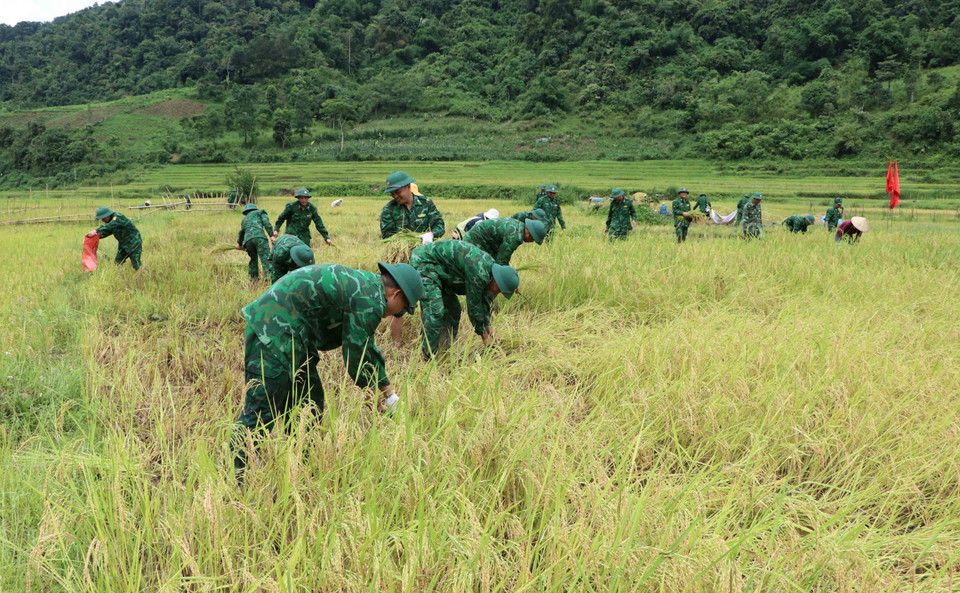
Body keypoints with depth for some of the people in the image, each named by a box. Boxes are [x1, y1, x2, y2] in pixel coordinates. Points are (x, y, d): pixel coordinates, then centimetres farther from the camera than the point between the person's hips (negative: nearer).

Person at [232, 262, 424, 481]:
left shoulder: (364, 285, 17)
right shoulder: (370, 300, -15)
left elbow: (367, 347, 27)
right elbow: (354, 354, -9)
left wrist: (389, 392, 30)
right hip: (274, 333, -11)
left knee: (309, 403, 15)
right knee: (260, 412, -9)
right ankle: (237, 478, -3)